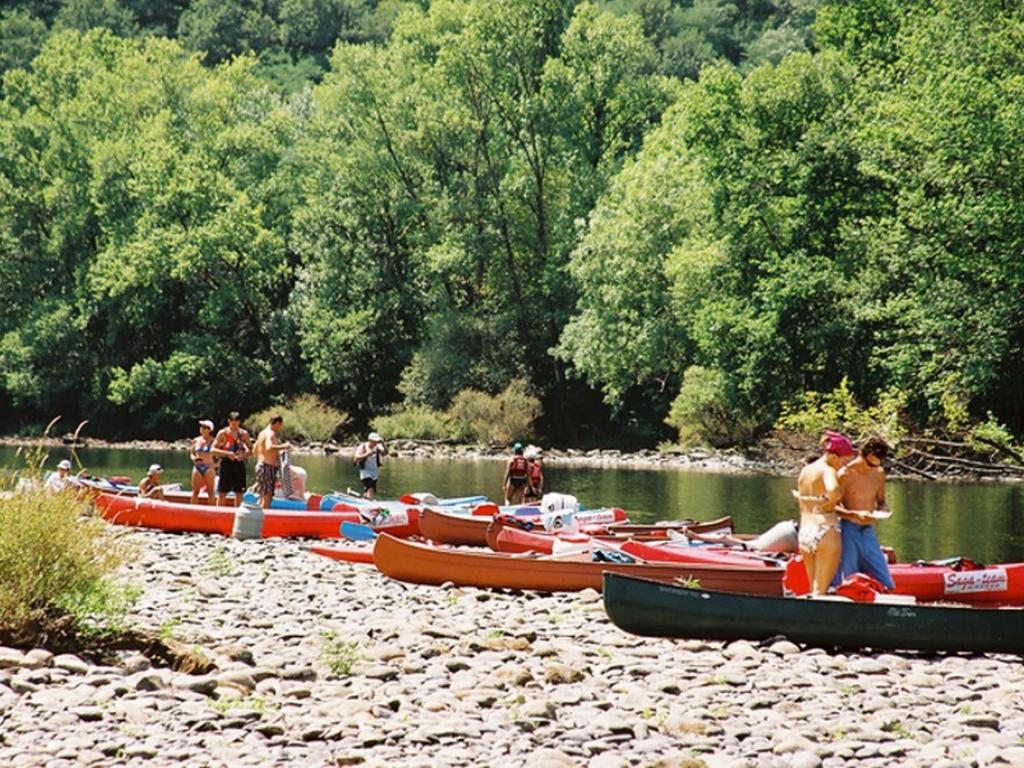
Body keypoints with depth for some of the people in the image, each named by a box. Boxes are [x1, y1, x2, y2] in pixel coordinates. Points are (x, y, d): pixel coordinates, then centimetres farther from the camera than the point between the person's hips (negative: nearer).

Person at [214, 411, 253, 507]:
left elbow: (251, 449, 12)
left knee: (239, 492, 5)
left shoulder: (244, 434, 7)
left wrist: (245, 455, -9)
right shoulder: (223, 433, -2)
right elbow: (213, 449, -3)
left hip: (239, 463, 3)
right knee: (222, 492, -4)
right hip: (226, 463, -3)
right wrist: (226, 453, -17)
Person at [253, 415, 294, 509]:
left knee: (263, 498, 14)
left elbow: (254, 450, 26)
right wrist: (283, 446, -24)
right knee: (267, 497, -12)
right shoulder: (270, 434, -13)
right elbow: (269, 448, -33)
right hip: (268, 467, -10)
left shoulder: (263, 433, 17)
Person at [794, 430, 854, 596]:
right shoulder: (828, 470, -8)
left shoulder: (804, 471, 15)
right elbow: (833, 490, -28)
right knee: (821, 591, -4)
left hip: (804, 533, 7)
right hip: (825, 530, -7)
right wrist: (828, 501, -12)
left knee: (813, 590, 13)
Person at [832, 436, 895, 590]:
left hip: (869, 531, 6)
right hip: (849, 531, -6)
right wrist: (855, 514, -27)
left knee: (886, 583, 0)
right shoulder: (846, 474, -9)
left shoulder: (879, 473, 8)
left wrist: (882, 510, -6)